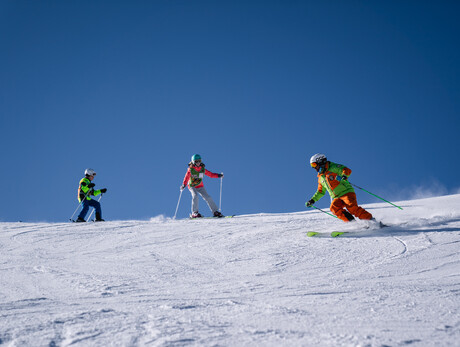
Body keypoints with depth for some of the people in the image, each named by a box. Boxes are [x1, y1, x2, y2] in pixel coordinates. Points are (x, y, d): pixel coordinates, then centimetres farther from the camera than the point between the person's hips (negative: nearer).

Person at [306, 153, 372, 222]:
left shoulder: (332, 167, 1)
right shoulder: (321, 178, 22)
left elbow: (347, 170, -12)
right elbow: (320, 192, 33)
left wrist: (344, 176, -32)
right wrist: (312, 200, 26)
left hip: (346, 193, -6)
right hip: (337, 198, 6)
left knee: (352, 208, -28)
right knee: (334, 208, -25)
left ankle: (371, 220, -24)